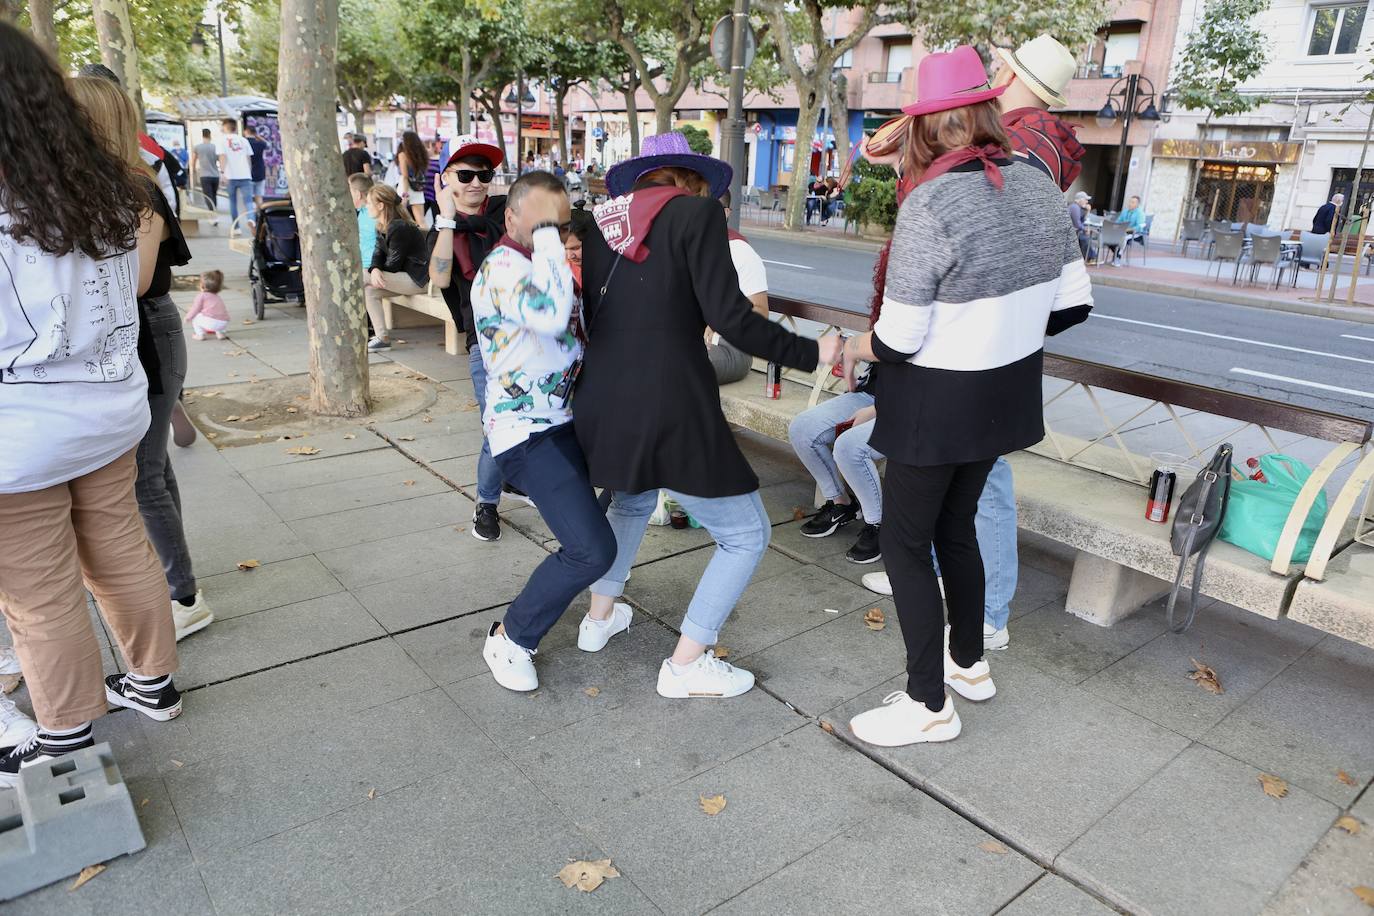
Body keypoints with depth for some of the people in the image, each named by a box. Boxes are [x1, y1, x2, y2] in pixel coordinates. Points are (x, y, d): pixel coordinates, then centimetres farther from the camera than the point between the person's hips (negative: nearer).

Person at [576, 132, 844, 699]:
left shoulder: (602, 223, 12)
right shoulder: (696, 211, -5)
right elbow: (729, 317, -14)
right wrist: (811, 353, -5)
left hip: (601, 405, 8)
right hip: (671, 411, -7)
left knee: (630, 502, 36)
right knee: (746, 534, 10)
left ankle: (599, 617, 46)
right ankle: (686, 665, 15)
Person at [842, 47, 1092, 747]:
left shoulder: (930, 205, -24)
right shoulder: (1038, 187, -2)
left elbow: (897, 342, -22)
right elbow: (1072, 304, 4)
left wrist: (852, 348, -1)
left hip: (938, 404, -7)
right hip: (1004, 395, 7)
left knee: (905, 543, 7)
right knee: (955, 527, 23)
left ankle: (929, 705, 16)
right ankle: (969, 664, 39)